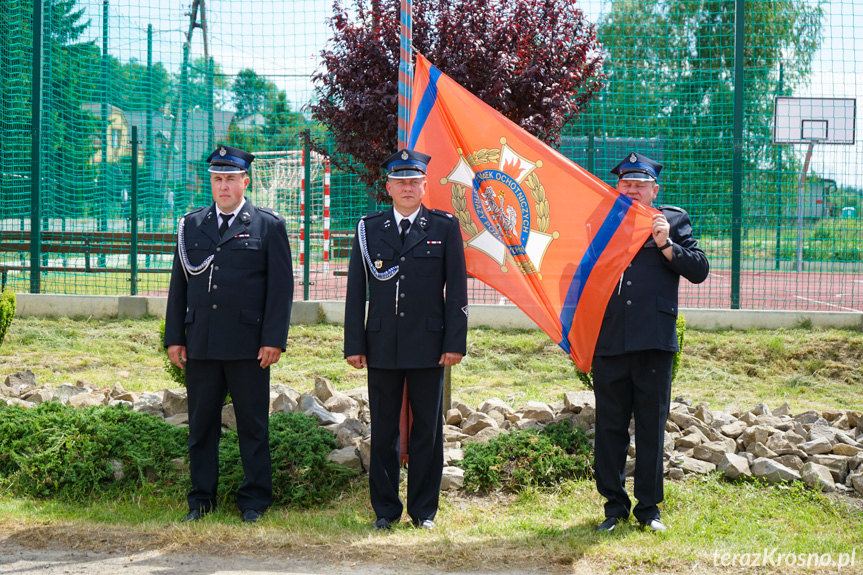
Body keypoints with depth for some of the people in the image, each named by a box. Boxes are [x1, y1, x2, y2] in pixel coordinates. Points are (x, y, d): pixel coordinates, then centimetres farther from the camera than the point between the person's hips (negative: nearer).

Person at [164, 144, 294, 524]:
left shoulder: (269, 226, 2)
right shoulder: (191, 225, 12)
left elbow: (281, 288, -1)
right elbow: (179, 285, 13)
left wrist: (274, 340, -8)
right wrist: (174, 337, 6)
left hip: (248, 346, -3)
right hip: (200, 345, 3)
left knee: (253, 425, 3)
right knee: (201, 425, 8)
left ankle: (254, 500, 12)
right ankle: (201, 499, 17)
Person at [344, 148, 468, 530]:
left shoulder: (445, 227, 4)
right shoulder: (368, 229, 7)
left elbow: (456, 291, 2)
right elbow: (356, 291, 6)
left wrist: (455, 342, -5)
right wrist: (354, 344, 0)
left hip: (428, 347, -1)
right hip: (382, 347, 1)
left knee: (428, 431, 5)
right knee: (383, 432, 6)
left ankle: (423, 509, 15)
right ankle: (385, 509, 15)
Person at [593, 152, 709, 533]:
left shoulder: (673, 221, 8)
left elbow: (699, 271, 1)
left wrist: (667, 245, -10)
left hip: (654, 343, -2)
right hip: (609, 341, 2)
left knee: (651, 428, 4)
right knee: (609, 427, 5)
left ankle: (649, 508, 14)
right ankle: (614, 505, 16)